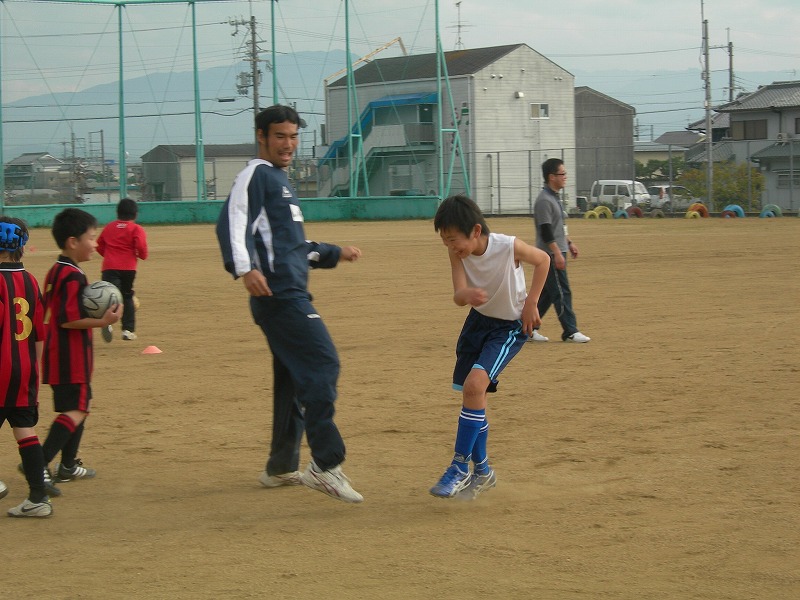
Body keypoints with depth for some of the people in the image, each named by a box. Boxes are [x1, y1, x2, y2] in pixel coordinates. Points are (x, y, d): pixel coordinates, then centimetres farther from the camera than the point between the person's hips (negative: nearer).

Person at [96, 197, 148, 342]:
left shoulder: (109, 227, 14)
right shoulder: (136, 229, 1)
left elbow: (99, 246, 16)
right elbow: (141, 247, -13)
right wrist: (142, 255, 8)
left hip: (109, 267, 1)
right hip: (128, 267, -1)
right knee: (127, 297, 16)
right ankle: (128, 329, 16)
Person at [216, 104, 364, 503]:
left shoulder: (281, 182, 24)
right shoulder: (256, 175, -5)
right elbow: (232, 223, -21)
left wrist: (334, 254, 37)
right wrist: (245, 268, -36)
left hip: (291, 296, 10)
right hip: (278, 294, -10)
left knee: (294, 378, 13)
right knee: (322, 364, -17)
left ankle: (281, 468, 22)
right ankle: (325, 465, -18)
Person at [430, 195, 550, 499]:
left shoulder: (509, 247, -28)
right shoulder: (457, 253, -16)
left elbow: (543, 260, -9)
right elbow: (458, 295, -25)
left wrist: (530, 304, -12)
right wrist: (467, 295, -49)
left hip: (511, 325, -6)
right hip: (478, 319, 6)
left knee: (475, 384, -23)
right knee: (473, 393, 9)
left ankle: (460, 467, -14)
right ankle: (481, 471, 26)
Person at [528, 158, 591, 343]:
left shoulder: (554, 197, 15)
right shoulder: (544, 200, -17)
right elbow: (546, 231, -22)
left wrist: (569, 243, 25)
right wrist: (557, 253, -24)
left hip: (557, 252, 10)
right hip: (551, 254, -10)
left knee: (547, 293, 12)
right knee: (561, 292, -6)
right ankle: (570, 331, -3)